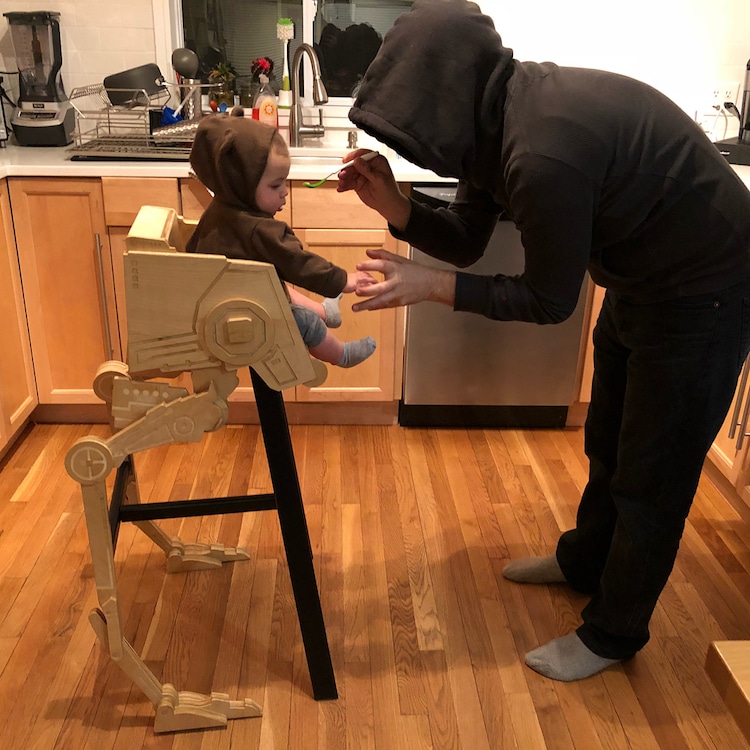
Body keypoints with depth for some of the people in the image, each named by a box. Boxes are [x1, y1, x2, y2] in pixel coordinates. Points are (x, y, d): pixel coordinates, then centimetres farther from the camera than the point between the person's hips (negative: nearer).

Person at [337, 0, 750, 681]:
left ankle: (613, 632, 26)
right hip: (640, 279, 9)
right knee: (608, 445, 24)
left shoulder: (543, 154, -36)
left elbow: (551, 300, -24)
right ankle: (585, 560, 47)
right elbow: (465, 241, 1)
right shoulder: (494, 119, -7)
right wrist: (392, 205, -15)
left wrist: (431, 286, -23)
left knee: (650, 475, 5)